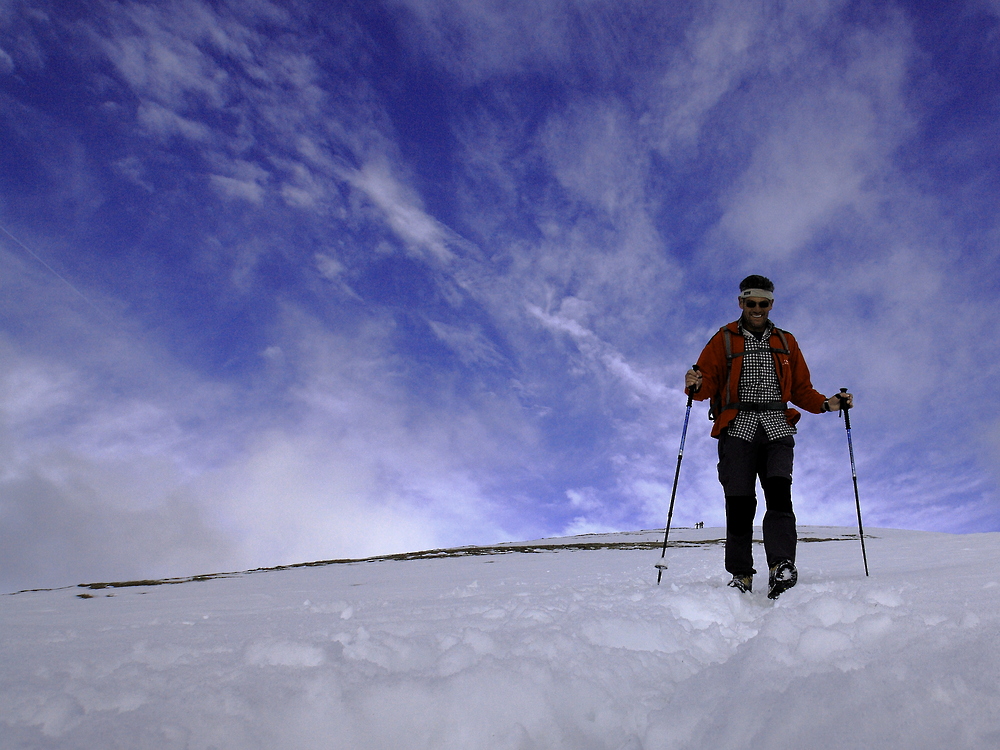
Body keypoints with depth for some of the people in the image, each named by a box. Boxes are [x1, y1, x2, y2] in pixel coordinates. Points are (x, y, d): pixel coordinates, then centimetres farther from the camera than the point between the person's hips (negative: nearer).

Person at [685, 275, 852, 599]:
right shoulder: (724, 340, 15)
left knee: (779, 491, -19)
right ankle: (741, 577, -5)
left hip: (777, 428, 1)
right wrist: (696, 385, -18)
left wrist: (826, 404, 3)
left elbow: (801, 389, 21)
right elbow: (708, 384, 6)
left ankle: (781, 567, -27)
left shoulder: (786, 342, 22)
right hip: (738, 428, -1)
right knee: (739, 501, -9)